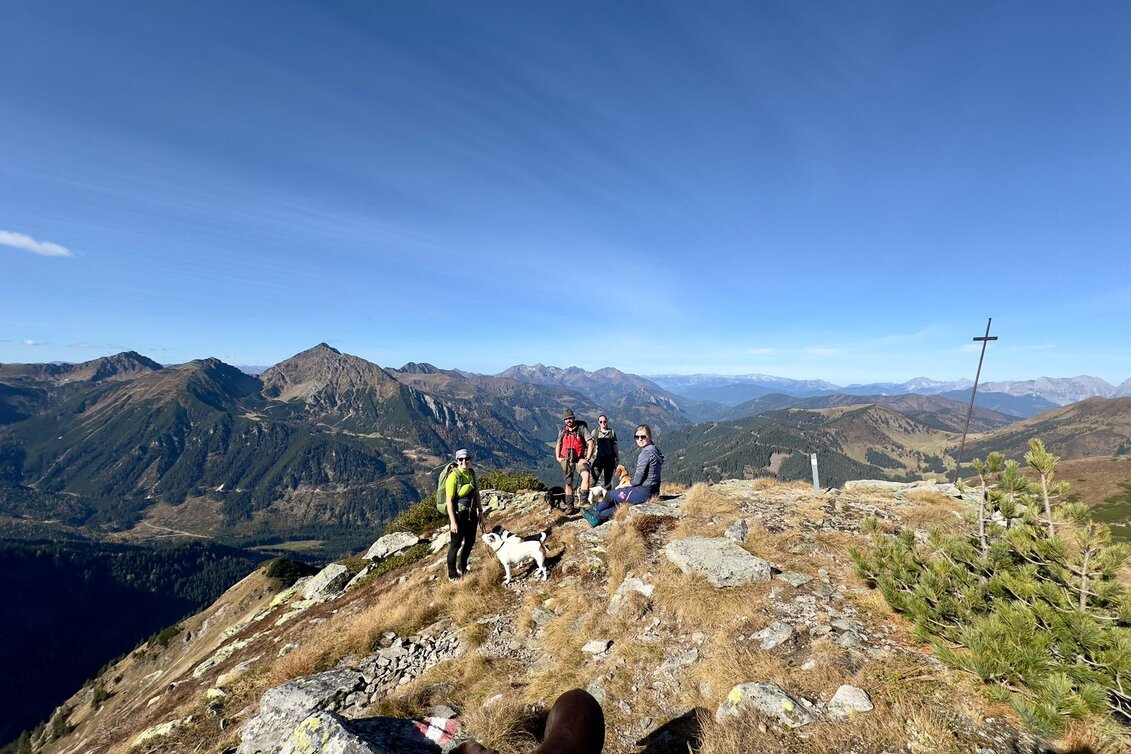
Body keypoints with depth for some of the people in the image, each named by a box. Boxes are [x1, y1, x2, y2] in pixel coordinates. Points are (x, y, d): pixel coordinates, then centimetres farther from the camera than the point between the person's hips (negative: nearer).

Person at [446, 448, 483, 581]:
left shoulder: (471, 473, 2)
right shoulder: (453, 476, -20)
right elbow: (449, 500, -21)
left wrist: (480, 510, 12)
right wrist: (453, 522, -23)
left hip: (471, 514, 7)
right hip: (458, 515, -7)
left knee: (470, 542, 20)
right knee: (456, 544, 7)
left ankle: (462, 568, 41)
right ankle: (452, 574, 26)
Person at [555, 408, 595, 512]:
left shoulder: (581, 428, -5)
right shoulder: (562, 431, 8)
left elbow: (591, 444, -9)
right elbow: (559, 444, 22)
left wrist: (587, 459, -13)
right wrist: (558, 457, 8)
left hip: (579, 459, -3)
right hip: (566, 460, 4)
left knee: (586, 474, -29)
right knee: (568, 483, 6)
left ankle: (584, 500, -23)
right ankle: (569, 506, 17)